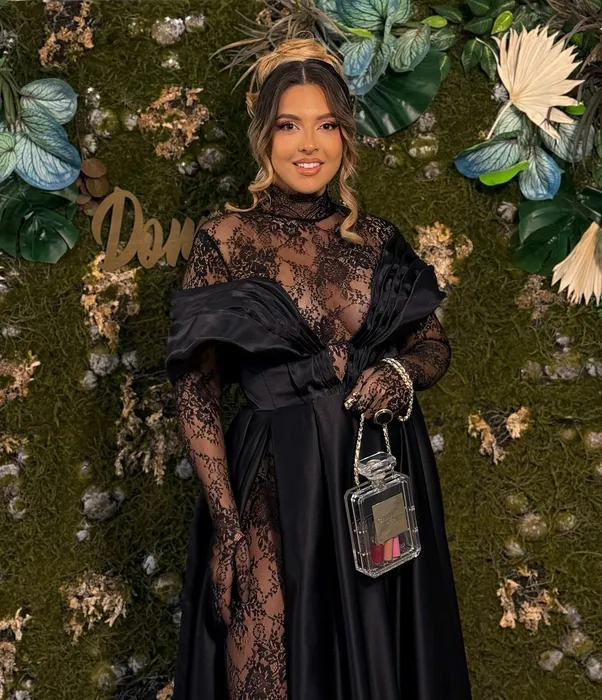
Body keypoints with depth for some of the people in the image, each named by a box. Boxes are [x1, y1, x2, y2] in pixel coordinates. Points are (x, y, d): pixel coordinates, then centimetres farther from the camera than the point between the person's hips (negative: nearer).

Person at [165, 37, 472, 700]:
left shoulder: (377, 238, 5)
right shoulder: (225, 239, -5)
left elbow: (435, 345, 14)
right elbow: (195, 393, -7)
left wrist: (403, 373, -10)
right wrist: (226, 527, -13)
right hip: (274, 488, -3)